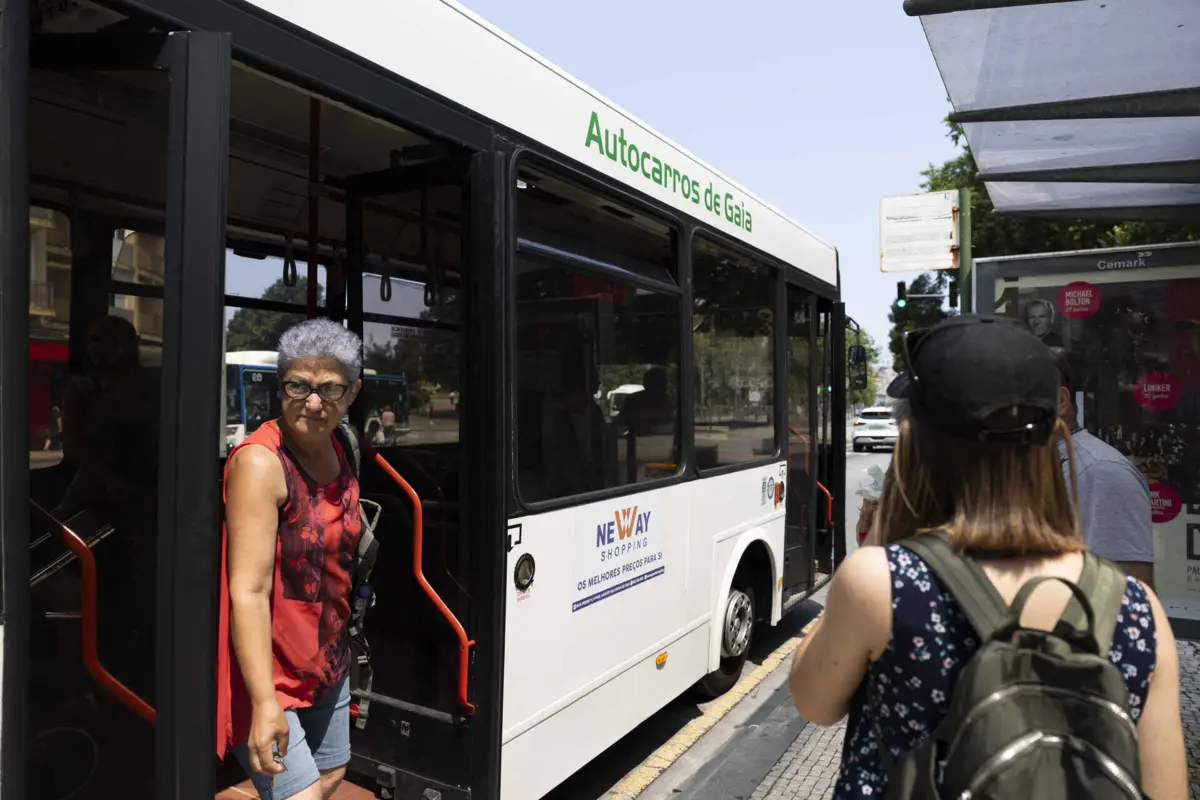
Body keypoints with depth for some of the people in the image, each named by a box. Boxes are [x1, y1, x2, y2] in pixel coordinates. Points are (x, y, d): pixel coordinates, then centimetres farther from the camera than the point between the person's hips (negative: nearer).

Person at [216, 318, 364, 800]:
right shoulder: (261, 462, -21)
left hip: (327, 660, 8)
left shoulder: (337, 451, 3)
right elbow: (248, 590, -25)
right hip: (268, 670, -8)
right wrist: (264, 702, -28)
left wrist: (341, 646, 15)